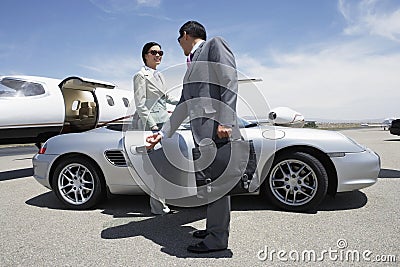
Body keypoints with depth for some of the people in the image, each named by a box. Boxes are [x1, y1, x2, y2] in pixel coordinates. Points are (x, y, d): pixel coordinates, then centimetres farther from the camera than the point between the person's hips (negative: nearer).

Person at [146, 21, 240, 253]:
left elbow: (230, 81, -9)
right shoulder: (191, 68, 28)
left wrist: (225, 121, -19)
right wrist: (162, 134, 25)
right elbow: (182, 109, 26)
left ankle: (218, 239, 6)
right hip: (202, 134, 9)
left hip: (218, 129, -9)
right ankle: (213, 228, 27)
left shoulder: (215, 44, 5)